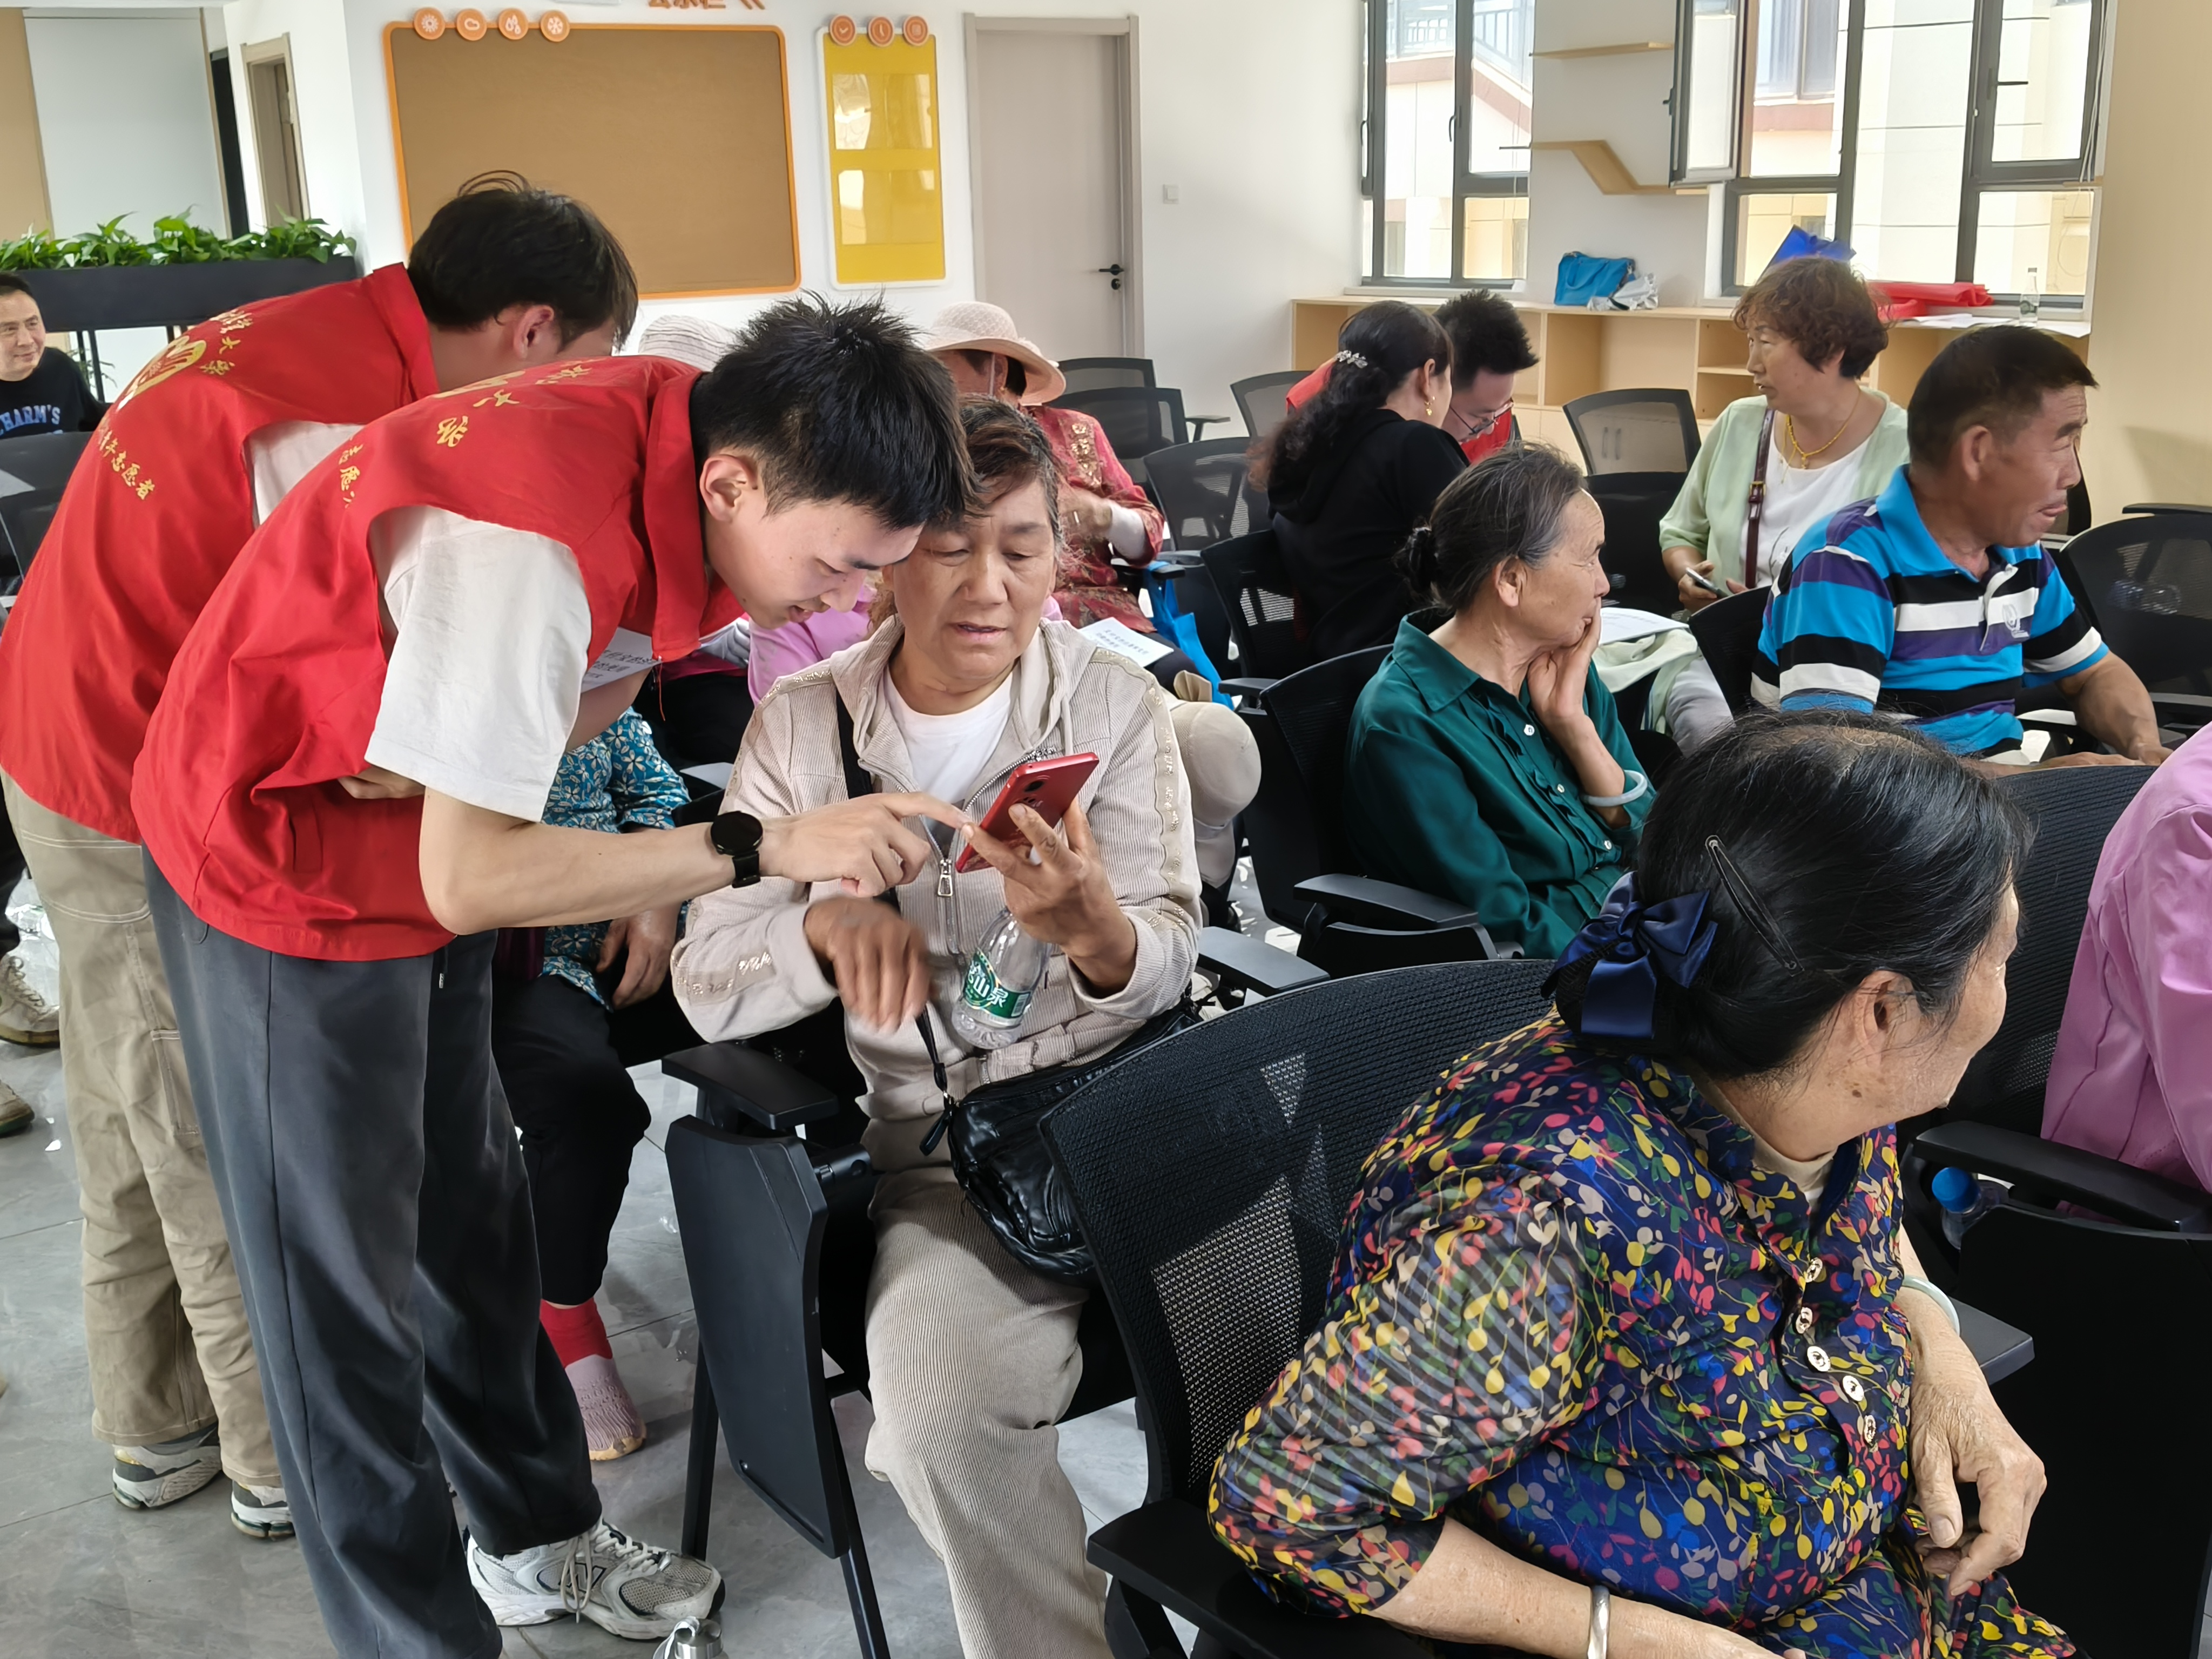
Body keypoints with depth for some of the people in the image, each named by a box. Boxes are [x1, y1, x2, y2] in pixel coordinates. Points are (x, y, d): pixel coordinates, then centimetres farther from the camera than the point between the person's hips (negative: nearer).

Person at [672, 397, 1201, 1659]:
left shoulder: (1117, 704, 4)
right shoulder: (804, 724, 4)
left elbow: (1166, 968, -1)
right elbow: (708, 984, 1)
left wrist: (1096, 930, -25)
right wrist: (824, 919, -21)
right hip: (944, 1155, 0)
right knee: (936, 1377, -28)